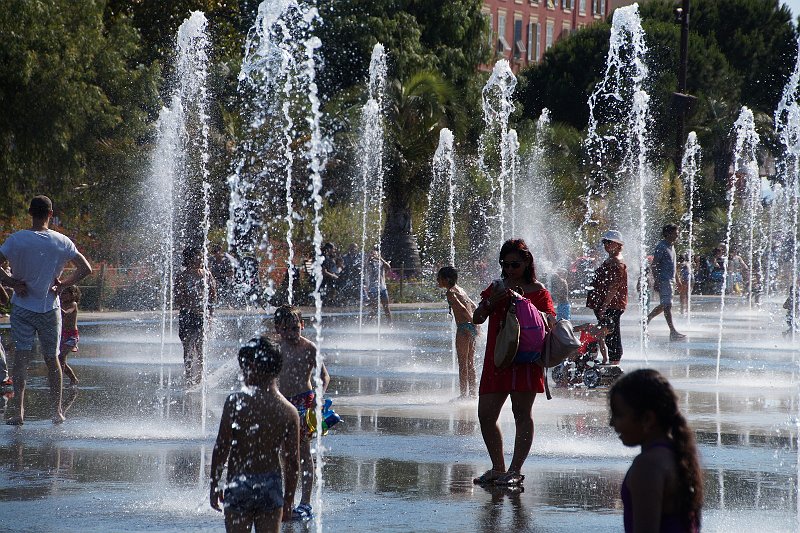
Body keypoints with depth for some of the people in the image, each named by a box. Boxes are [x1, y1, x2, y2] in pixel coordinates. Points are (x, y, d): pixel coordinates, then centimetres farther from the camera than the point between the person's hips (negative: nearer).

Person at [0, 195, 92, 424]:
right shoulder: (62, 242, -3)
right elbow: (86, 269, -1)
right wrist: (63, 283, 5)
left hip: (22, 308, -2)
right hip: (50, 308, 2)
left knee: (21, 357, -1)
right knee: (52, 359, 12)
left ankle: (19, 411, -11)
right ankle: (56, 411, 15)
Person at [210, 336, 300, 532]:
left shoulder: (236, 402, -9)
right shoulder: (289, 411, -1)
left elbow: (221, 449, -9)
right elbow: (293, 463, 2)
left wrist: (214, 486, 3)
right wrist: (288, 501, 12)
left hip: (239, 485, -2)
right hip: (272, 484, 3)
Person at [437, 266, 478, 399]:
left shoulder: (451, 293, -10)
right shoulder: (460, 290, 17)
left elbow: (463, 309, -21)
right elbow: (474, 307, 22)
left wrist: (473, 322, -17)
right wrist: (475, 324, 17)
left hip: (463, 328, -9)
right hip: (472, 328, 9)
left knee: (463, 364, -3)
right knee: (470, 364, 13)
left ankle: (464, 394, -2)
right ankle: (473, 393, 16)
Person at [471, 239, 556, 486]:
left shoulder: (537, 290, 1)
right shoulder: (497, 287, 14)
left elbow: (551, 321, -9)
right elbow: (477, 318, 9)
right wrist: (490, 302, -9)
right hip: (496, 359, 6)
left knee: (522, 413, -5)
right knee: (486, 414, 4)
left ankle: (515, 470, -2)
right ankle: (498, 468, 16)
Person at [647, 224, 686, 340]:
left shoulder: (671, 246, 16)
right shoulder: (661, 246, -13)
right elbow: (654, 265, -16)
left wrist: (677, 279, 24)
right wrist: (657, 281, -21)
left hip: (670, 279, 10)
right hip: (663, 280, -10)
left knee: (664, 305, 15)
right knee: (667, 305, -10)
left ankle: (647, 319, 29)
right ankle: (673, 332, -14)